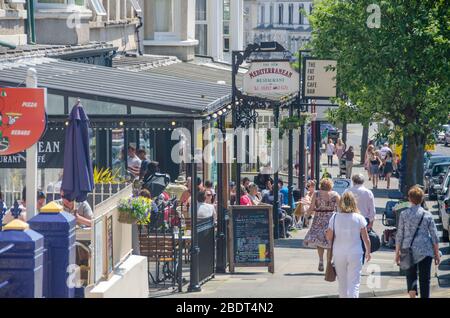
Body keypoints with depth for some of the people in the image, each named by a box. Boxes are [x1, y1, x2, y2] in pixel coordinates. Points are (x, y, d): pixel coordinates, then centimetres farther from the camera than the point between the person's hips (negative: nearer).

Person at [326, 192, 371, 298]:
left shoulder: (335, 218, -5)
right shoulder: (359, 218, -7)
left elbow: (329, 237, -4)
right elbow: (366, 238, -3)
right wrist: (368, 251, 12)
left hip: (338, 254, 2)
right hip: (355, 254, -2)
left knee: (342, 283, 17)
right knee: (354, 283, -2)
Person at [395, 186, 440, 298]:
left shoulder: (404, 214, -5)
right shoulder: (427, 215, -4)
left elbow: (399, 235, -2)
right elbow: (435, 236, -2)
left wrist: (397, 253, 7)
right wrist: (437, 254, 8)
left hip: (409, 250, 0)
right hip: (426, 251, 0)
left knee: (410, 275, 15)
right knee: (425, 278, 7)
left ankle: (412, 295, -6)